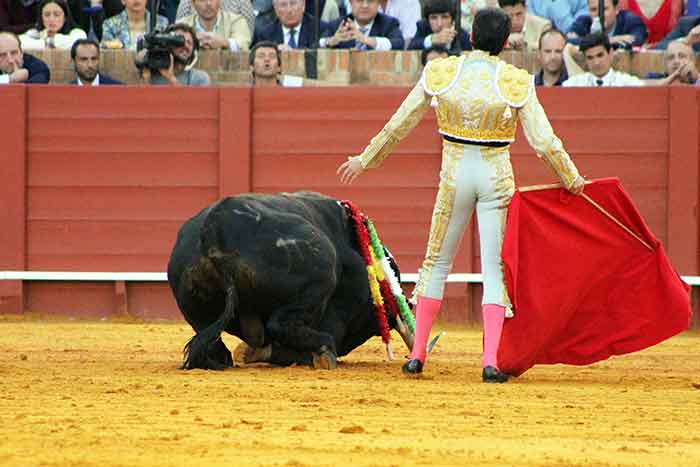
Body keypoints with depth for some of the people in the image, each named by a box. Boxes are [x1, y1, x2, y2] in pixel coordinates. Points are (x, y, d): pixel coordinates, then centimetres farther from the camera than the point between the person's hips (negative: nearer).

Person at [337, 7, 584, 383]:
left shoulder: (440, 73, -3)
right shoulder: (516, 82, -7)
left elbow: (398, 125, 4)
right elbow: (543, 140, -7)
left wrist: (364, 161, 17)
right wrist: (571, 179, 8)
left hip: (455, 175, 1)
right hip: (497, 176, -1)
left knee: (437, 263, 15)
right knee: (495, 271, 1)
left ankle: (417, 355, 16)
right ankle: (491, 362, -9)